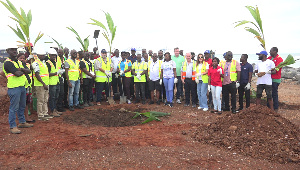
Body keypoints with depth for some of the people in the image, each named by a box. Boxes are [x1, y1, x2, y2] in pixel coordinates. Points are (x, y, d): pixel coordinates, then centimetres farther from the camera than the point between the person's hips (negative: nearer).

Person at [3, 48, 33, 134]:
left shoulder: (20, 62, 15)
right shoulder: (7, 63, -10)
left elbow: (29, 71, 4)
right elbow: (17, 74, -20)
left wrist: (21, 69, -14)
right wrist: (23, 71, -1)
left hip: (22, 87, 8)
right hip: (14, 88, -8)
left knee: (22, 106, 17)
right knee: (13, 108, -2)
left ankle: (22, 122, 31)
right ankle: (12, 126, 6)